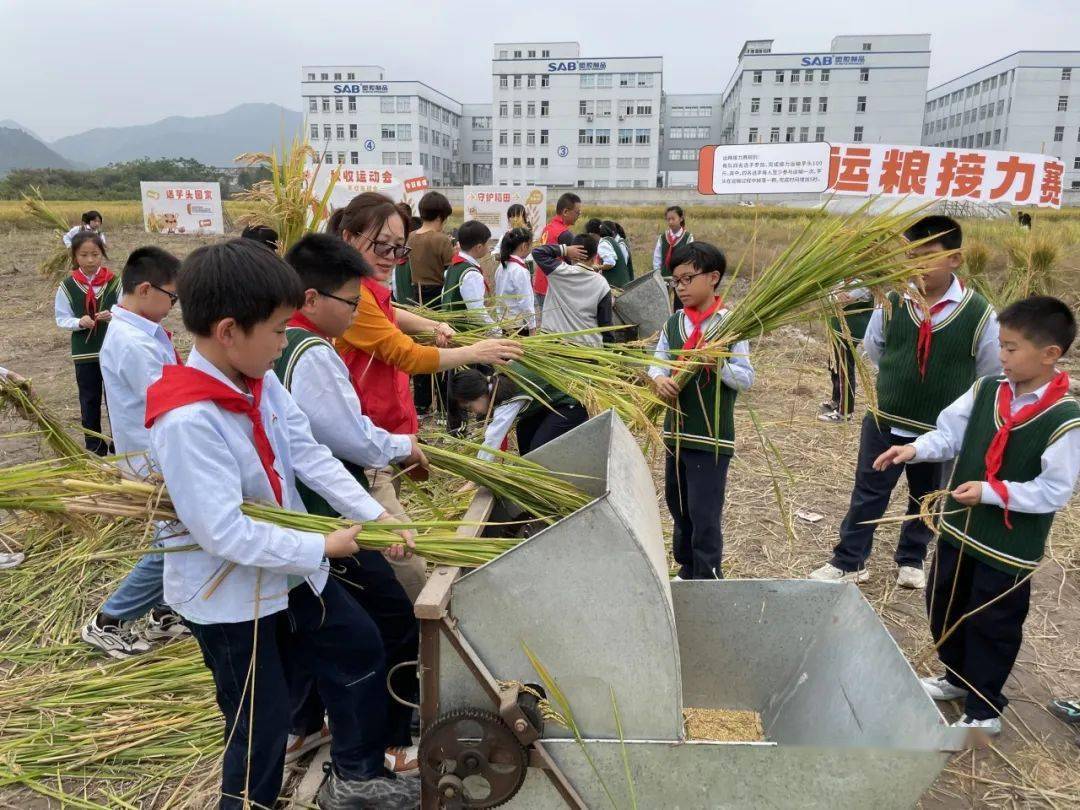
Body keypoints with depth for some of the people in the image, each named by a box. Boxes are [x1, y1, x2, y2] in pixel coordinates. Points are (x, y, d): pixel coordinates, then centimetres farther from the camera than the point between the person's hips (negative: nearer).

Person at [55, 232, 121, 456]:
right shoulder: (67, 286, -5)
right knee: (89, 401, 10)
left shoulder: (114, 282, -7)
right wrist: (79, 322, -18)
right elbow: (61, 319, 1)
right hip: (83, 353, 1)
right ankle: (95, 448, 22)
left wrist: (112, 317, -23)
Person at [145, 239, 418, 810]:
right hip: (226, 596, -9)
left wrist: (375, 516, -13)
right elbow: (225, 533, -33)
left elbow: (310, 455, -4)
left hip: (289, 569, 9)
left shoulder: (261, 382, -5)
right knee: (261, 723, 10)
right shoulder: (186, 420, -32)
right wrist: (323, 547, -23)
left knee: (360, 646, 21)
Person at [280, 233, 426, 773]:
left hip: (296, 513, 10)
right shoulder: (313, 354, -23)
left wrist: (382, 451, 11)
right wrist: (403, 446, -3)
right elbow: (355, 439, -21)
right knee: (395, 627, 3)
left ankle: (301, 727, 40)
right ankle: (391, 746, 15)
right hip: (328, 522, -10)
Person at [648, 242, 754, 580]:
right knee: (678, 509, 18)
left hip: (712, 437, -6)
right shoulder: (672, 324, 7)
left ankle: (708, 580, 13)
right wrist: (659, 380, -17)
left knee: (704, 515, -2)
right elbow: (656, 364, 5)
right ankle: (687, 571, 35)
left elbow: (746, 379, -10)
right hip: (676, 433, 6)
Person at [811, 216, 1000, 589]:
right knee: (867, 495, 10)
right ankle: (848, 561, 25)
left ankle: (910, 560, 40)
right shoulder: (892, 302, -8)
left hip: (941, 432, 0)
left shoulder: (978, 312, -12)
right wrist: (899, 384, 8)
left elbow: (992, 375, -1)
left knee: (926, 500, 18)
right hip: (884, 422, 1)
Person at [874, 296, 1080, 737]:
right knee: (943, 607, 22)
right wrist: (914, 449, -14)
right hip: (958, 527, 7)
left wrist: (991, 492, -24)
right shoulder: (985, 390, -4)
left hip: (1010, 547, -6)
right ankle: (958, 676, 47)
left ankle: (983, 711, 30)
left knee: (991, 627, 9)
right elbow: (950, 433, 3)